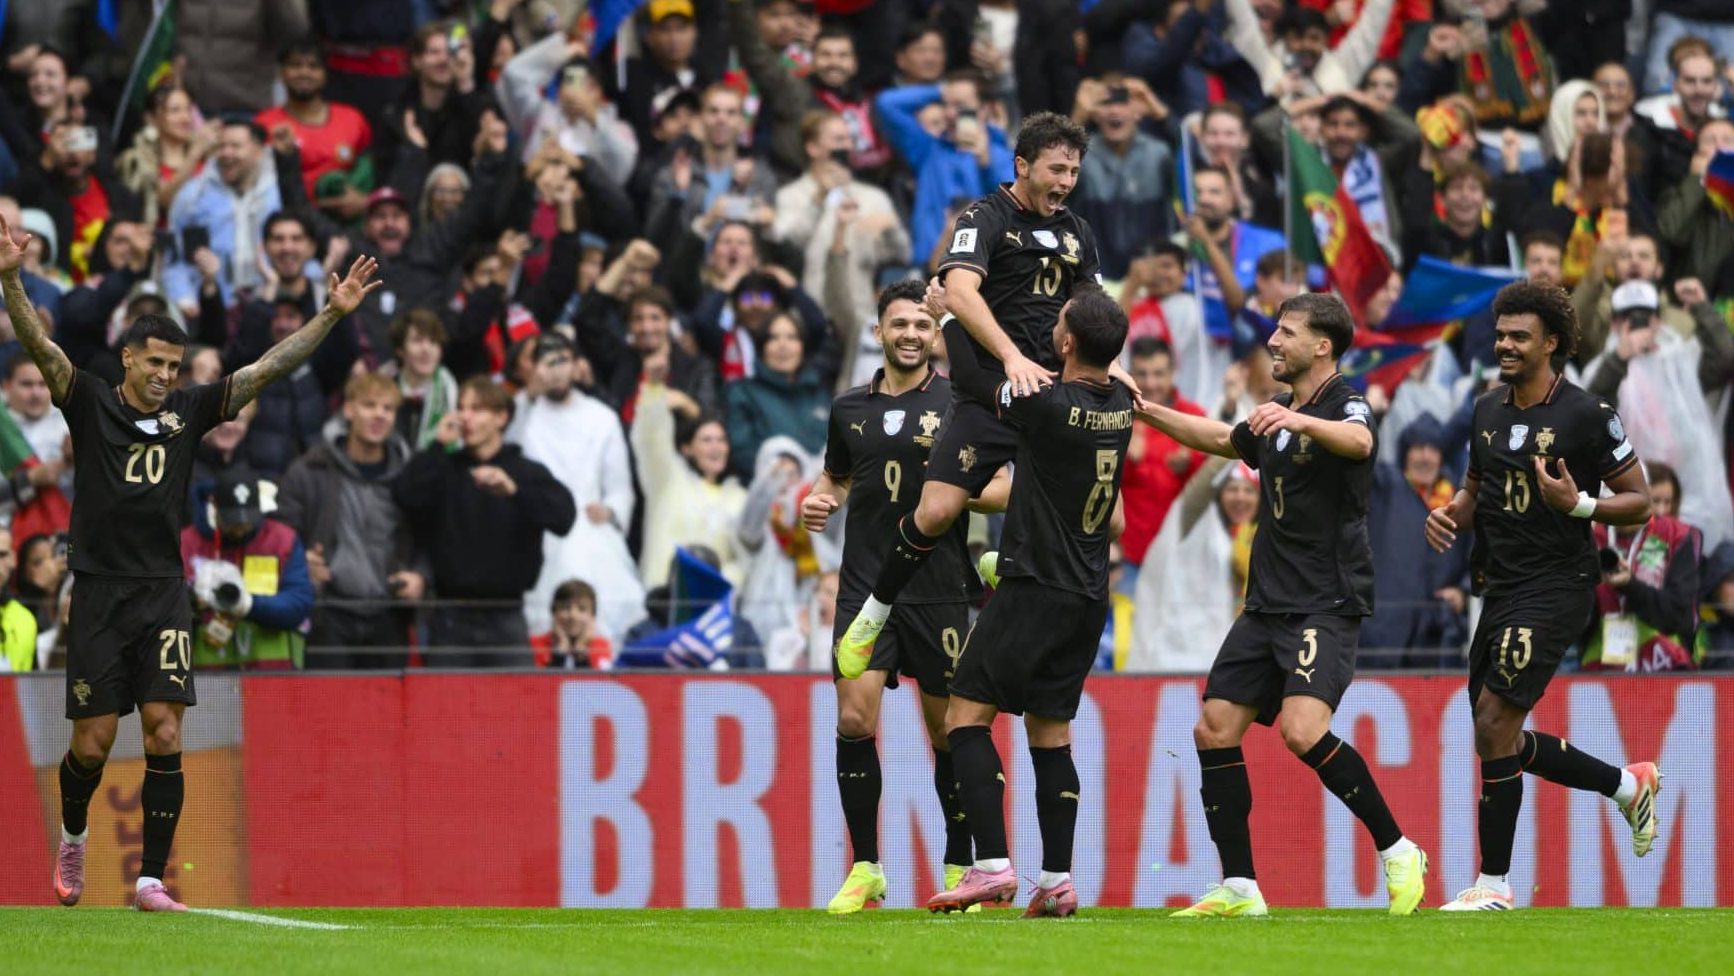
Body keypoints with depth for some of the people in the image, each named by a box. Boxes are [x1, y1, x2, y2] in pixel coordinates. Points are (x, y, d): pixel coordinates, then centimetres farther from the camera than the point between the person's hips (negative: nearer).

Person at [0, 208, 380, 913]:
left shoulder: (189, 412, 8)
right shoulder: (91, 404, 0)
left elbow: (268, 369, 7)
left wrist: (332, 315, 0)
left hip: (164, 596, 2)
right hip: (100, 592, -2)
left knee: (165, 736, -8)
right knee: (93, 743, 0)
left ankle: (150, 881, -6)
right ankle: (72, 836, 32)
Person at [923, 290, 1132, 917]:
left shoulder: (1048, 404, -19)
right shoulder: (1120, 405, 2)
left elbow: (971, 378, -5)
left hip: (1034, 587, -7)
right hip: (1089, 596, 7)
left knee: (966, 718, -3)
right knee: (1050, 731, 13)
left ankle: (992, 865, -14)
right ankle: (1057, 882, 7)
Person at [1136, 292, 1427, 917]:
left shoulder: (1344, 404, -9)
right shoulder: (1275, 419, 18)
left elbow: (1359, 441, -33)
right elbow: (1217, 438, 37)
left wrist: (1299, 420, -51)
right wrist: (1146, 410, 33)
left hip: (1326, 603, -9)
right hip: (1268, 604, 9)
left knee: (1302, 729, -26)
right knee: (1214, 730, 1)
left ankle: (1397, 851, -12)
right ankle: (1239, 889, 7)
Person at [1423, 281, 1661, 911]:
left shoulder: (1587, 416, -10)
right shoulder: (1488, 411, 10)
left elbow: (1639, 502, -6)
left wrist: (1577, 503, -23)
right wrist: (1450, 514, 1)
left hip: (1556, 586, -8)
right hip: (1501, 587, 8)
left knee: (1494, 722, -16)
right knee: (1500, 739, 11)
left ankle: (1494, 883, -8)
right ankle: (1629, 785, 32)